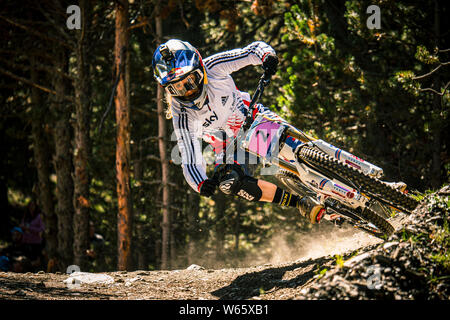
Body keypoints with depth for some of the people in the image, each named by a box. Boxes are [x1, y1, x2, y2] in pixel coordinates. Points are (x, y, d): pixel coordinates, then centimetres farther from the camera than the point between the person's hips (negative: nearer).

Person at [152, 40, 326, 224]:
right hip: (226, 143, 0)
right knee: (229, 183, -29)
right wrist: (202, 184, -50)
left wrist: (267, 55, -46)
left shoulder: (213, 68, -26)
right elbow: (190, 161, -29)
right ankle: (301, 203, -22)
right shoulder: (182, 115, -27)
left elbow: (253, 50, -22)